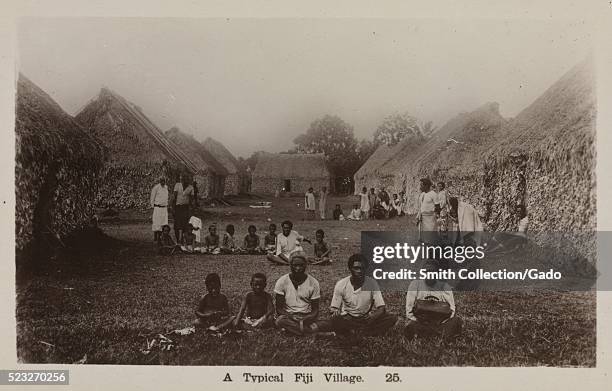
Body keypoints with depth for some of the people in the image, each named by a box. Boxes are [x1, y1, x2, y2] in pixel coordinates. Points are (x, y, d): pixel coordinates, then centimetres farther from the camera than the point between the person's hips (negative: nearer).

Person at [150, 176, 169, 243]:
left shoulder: (166, 187, 11)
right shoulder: (156, 188, -9)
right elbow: (152, 198, -5)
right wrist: (152, 207, -7)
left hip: (164, 208, 6)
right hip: (157, 208, -6)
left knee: (163, 223, 3)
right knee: (156, 223, -5)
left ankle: (159, 237, 10)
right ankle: (155, 238, 2)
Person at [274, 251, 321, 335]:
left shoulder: (313, 283, 0)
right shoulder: (282, 281, -2)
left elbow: (315, 310, 3)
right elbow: (279, 309, -2)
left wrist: (305, 320, -19)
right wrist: (291, 317, -21)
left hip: (306, 317, 0)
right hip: (288, 315, 0)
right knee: (280, 320, -35)